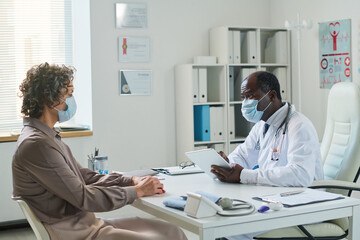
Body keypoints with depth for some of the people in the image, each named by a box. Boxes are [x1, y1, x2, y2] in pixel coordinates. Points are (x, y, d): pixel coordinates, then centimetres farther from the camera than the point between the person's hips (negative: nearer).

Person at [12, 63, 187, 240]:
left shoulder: (49, 137, 14)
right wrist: (137, 191, -9)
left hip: (88, 223, 10)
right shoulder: (35, 145, -18)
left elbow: (85, 176, 17)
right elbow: (83, 198, -18)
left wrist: (132, 180, 5)